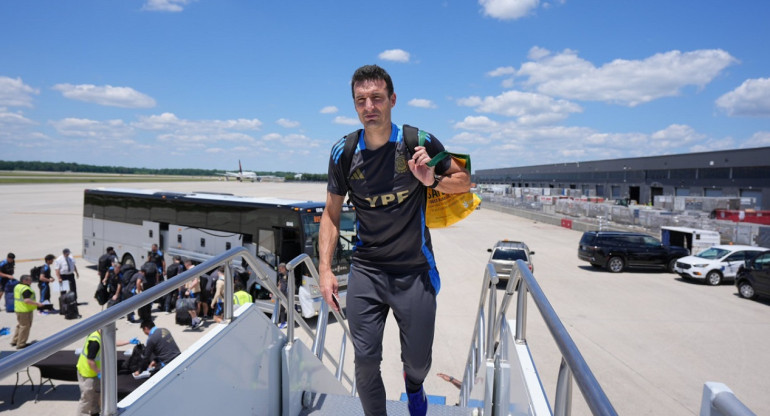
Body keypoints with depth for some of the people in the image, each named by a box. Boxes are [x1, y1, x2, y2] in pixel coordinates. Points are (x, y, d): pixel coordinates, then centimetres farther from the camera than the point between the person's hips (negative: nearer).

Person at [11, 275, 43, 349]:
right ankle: (21, 344, 9)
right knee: (25, 326, 2)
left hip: (18, 309, 10)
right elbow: (27, 300, -28)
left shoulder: (17, 286, 8)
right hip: (26, 310, -10)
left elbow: (19, 298, 17)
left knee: (19, 325, 24)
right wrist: (37, 304, -23)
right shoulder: (26, 289, -23)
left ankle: (14, 341, 32)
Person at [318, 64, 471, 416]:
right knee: (365, 361, 2)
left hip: (415, 271, -1)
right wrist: (325, 268, -3)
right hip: (365, 271, 1)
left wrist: (432, 180, -16)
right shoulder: (344, 153, -2)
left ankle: (413, 386, 51)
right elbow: (331, 213, 6)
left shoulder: (419, 143, -7)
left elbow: (465, 181, 5)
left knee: (417, 359, 13)